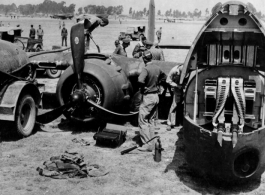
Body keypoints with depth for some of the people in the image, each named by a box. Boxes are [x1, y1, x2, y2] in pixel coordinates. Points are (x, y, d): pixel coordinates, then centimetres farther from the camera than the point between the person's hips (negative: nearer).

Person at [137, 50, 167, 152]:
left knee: (143, 121, -2)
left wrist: (142, 87, -16)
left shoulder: (146, 69, -19)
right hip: (156, 96, 8)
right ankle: (151, 142, 22)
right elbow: (164, 77, 24)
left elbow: (140, 80, -35)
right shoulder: (157, 68, 5)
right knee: (151, 120, 17)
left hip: (148, 97, -8)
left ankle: (148, 145, -4)